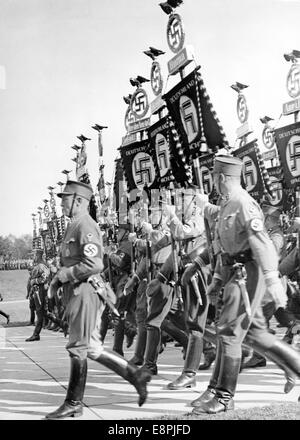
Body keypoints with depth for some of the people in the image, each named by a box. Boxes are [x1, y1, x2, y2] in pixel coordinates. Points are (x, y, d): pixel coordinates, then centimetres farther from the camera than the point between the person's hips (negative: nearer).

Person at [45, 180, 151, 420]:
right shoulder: (75, 226, 18)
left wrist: (63, 275, -15)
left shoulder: (85, 226, -13)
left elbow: (94, 265, -24)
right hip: (77, 292, 10)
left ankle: (74, 404, 10)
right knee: (92, 347, 12)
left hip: (84, 292, -10)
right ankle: (136, 375, 17)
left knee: (78, 347, -1)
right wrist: (58, 279, 12)